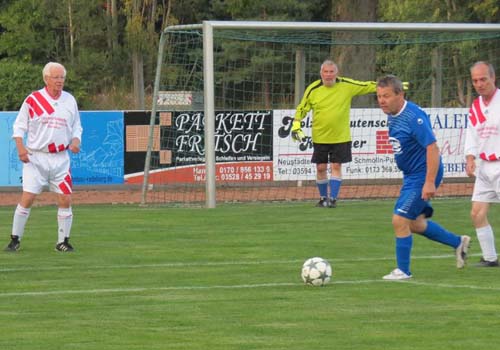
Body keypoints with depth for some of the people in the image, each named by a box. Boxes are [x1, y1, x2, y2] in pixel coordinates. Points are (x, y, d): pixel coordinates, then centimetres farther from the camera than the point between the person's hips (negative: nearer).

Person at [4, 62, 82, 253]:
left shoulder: (70, 100, 7)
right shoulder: (32, 100, -3)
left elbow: (76, 127, 16)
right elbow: (19, 126, 2)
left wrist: (75, 141, -4)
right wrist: (20, 147, -13)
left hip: (60, 157, 3)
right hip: (35, 157, -3)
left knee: (65, 199, -3)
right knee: (27, 198, -8)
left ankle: (63, 241, 9)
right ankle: (15, 240, 3)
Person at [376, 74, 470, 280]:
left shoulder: (414, 117, -24)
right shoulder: (392, 116, 5)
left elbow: (432, 148, -26)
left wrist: (430, 182, -28)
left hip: (422, 176, -10)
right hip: (410, 176, 10)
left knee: (400, 220, -10)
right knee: (414, 223, 17)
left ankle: (403, 271, 3)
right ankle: (458, 242, 34)